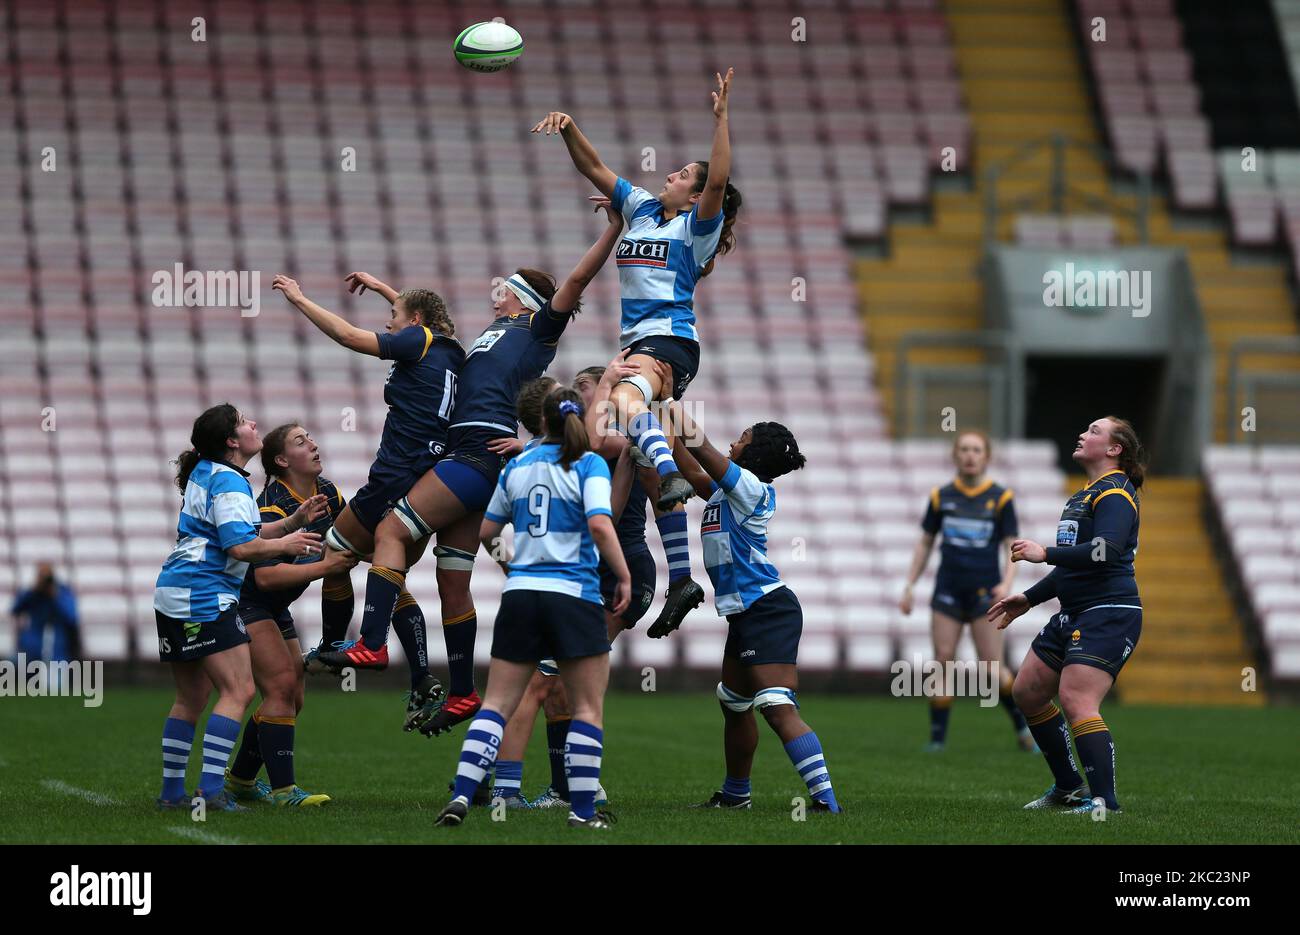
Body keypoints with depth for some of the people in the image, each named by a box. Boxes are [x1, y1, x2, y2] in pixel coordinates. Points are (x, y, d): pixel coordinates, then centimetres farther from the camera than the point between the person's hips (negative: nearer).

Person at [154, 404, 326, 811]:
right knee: (238, 690, -12)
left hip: (174, 595, 10)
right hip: (204, 598, -10)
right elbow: (241, 547, -20)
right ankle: (211, 790, -19)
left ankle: (171, 791, 16)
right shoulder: (229, 483, -14)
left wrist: (296, 521, 11)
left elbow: (247, 533, 20)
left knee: (192, 698, 15)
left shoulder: (206, 473, 17)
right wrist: (284, 544, -5)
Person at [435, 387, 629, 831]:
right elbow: (600, 525, -17)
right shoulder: (589, 465, -3)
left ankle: (461, 797, -7)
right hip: (574, 595, -4)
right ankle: (583, 810, 1)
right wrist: (624, 577, -8)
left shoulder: (517, 466, 10)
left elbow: (486, 531, 17)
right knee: (588, 708, 5)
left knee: (496, 704, 5)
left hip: (520, 593, 4)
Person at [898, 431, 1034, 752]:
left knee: (992, 669, -7)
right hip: (948, 590, 2)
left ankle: (1023, 726, 12)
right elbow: (925, 543, 15)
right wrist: (909, 586, 10)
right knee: (943, 661, -6)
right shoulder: (941, 496, 6)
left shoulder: (1001, 498, 1)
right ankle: (937, 736, -1)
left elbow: (1011, 547, 1)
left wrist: (1006, 583, -16)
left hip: (985, 591, -2)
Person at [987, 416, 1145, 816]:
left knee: (1075, 700, -21)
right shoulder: (1084, 495, 20)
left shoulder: (1114, 494, -11)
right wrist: (1028, 599, 29)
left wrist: (1046, 554, -25)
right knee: (1027, 692, 12)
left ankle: (1104, 802, -20)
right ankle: (1069, 786, 22)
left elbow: (1106, 551, -27)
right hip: (1073, 615, 11)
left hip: (1109, 614, -11)